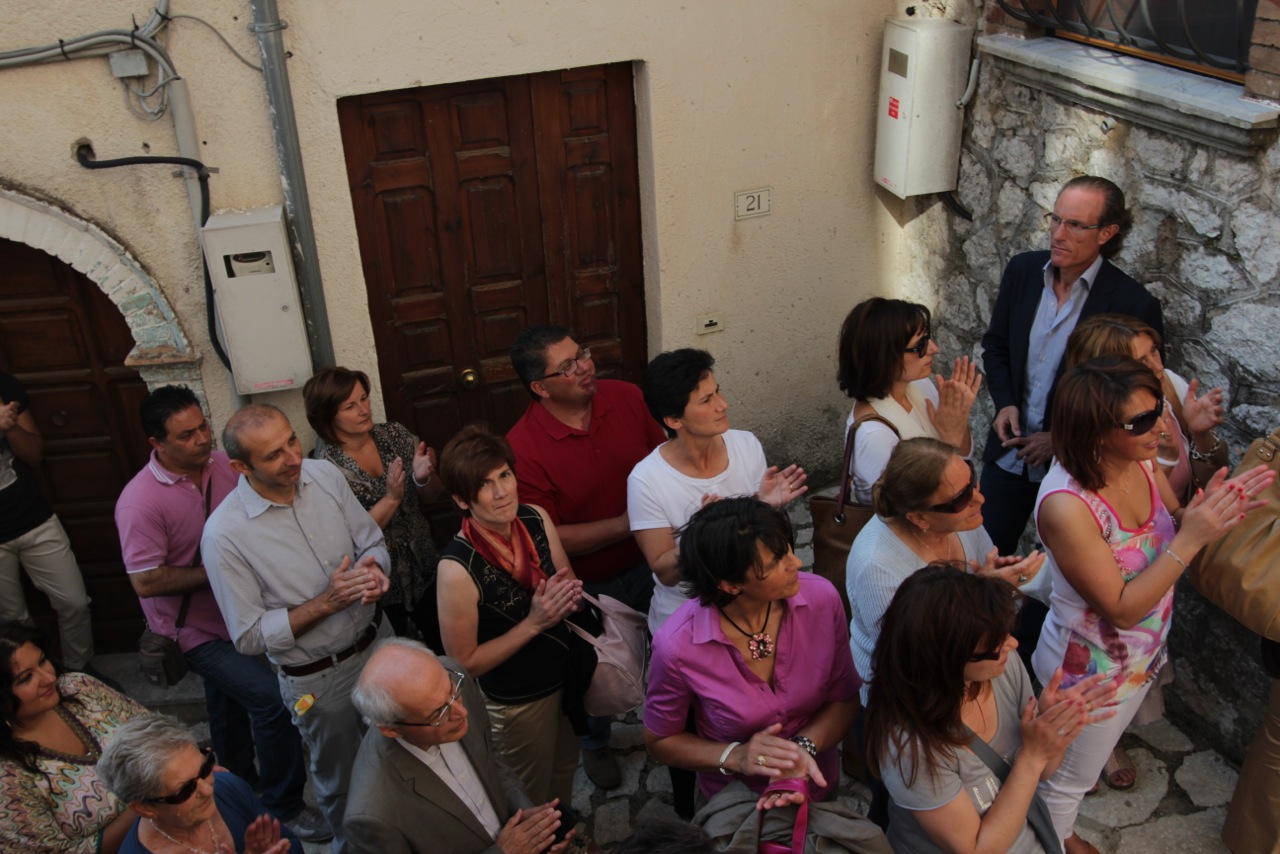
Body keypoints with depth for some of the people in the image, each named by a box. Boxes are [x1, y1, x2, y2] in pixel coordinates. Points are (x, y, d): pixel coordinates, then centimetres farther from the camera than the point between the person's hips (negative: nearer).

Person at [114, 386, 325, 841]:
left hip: (234, 610, 6)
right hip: (195, 628, -6)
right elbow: (146, 582, -27)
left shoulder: (221, 464, -11)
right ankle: (283, 807, 6)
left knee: (230, 703, 27)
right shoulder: (140, 502, -28)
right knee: (274, 700, -14)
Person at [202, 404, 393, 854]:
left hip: (378, 640, 4)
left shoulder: (325, 474, -13)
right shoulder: (225, 535, -26)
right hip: (318, 678, -4)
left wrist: (375, 570, -24)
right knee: (340, 780, 21)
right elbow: (249, 636, -19)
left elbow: (372, 542, -2)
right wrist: (327, 603, -29)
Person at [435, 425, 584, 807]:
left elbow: (570, 585, 2)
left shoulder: (536, 519, -15)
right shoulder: (458, 568, -32)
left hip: (564, 676, 6)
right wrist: (534, 623, -29)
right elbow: (465, 663, -21)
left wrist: (570, 594, -22)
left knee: (565, 768, 32)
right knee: (533, 803, 21)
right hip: (516, 703, -6)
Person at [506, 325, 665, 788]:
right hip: (589, 584, -4)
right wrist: (625, 524, -30)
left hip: (649, 561, 4)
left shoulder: (626, 397, -13)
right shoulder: (522, 449, -27)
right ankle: (595, 744, 52)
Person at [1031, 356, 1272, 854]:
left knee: (1101, 740, 37)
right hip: (1090, 672, -6)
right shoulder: (1066, 506, -38)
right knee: (1068, 780, 22)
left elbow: (1173, 527, 0)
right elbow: (1121, 608, -30)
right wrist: (1192, 539, -34)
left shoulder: (1138, 462, -17)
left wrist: (1214, 508, -22)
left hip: (1141, 652, 7)